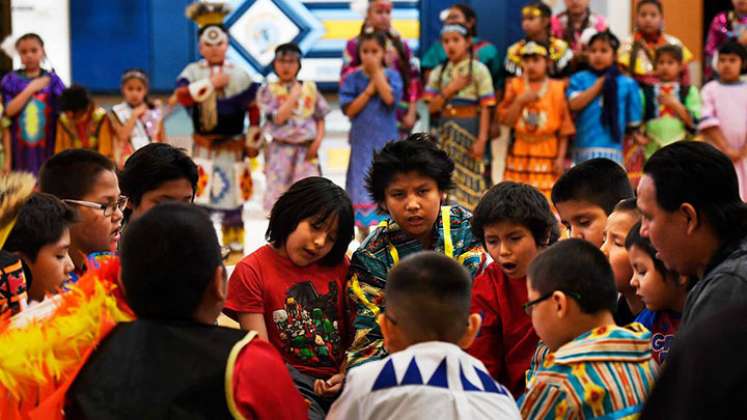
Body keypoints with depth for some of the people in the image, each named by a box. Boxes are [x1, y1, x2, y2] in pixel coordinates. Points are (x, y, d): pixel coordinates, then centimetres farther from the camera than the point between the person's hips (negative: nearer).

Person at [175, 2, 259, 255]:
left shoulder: (239, 75, 3)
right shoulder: (192, 72, 0)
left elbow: (254, 108, 9)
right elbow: (182, 96, -19)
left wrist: (253, 140, 7)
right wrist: (211, 84, -21)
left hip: (233, 146, 1)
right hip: (203, 147, -1)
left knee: (233, 197, 7)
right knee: (199, 196, -7)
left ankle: (235, 244, 19)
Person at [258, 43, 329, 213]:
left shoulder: (310, 88, 9)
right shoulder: (269, 90, 0)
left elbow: (320, 118, 11)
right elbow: (278, 118, -12)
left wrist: (318, 140, -4)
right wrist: (294, 95, -9)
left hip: (307, 150, 2)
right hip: (281, 149, -2)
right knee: (279, 191, 0)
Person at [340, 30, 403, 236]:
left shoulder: (391, 75, 2)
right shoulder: (353, 78, 4)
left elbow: (390, 98, -17)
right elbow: (350, 109, -5)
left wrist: (376, 72, -12)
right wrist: (370, 89, -11)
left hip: (386, 141, -1)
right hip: (362, 141, 1)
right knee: (362, 186, 4)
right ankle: (364, 231, 13)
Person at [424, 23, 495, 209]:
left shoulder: (478, 70, -5)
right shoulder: (439, 72, 8)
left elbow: (485, 108, -8)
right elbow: (432, 107, 4)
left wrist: (482, 139, -15)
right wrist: (450, 89, -11)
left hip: (470, 129, -4)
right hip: (445, 131, 4)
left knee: (470, 183, -4)